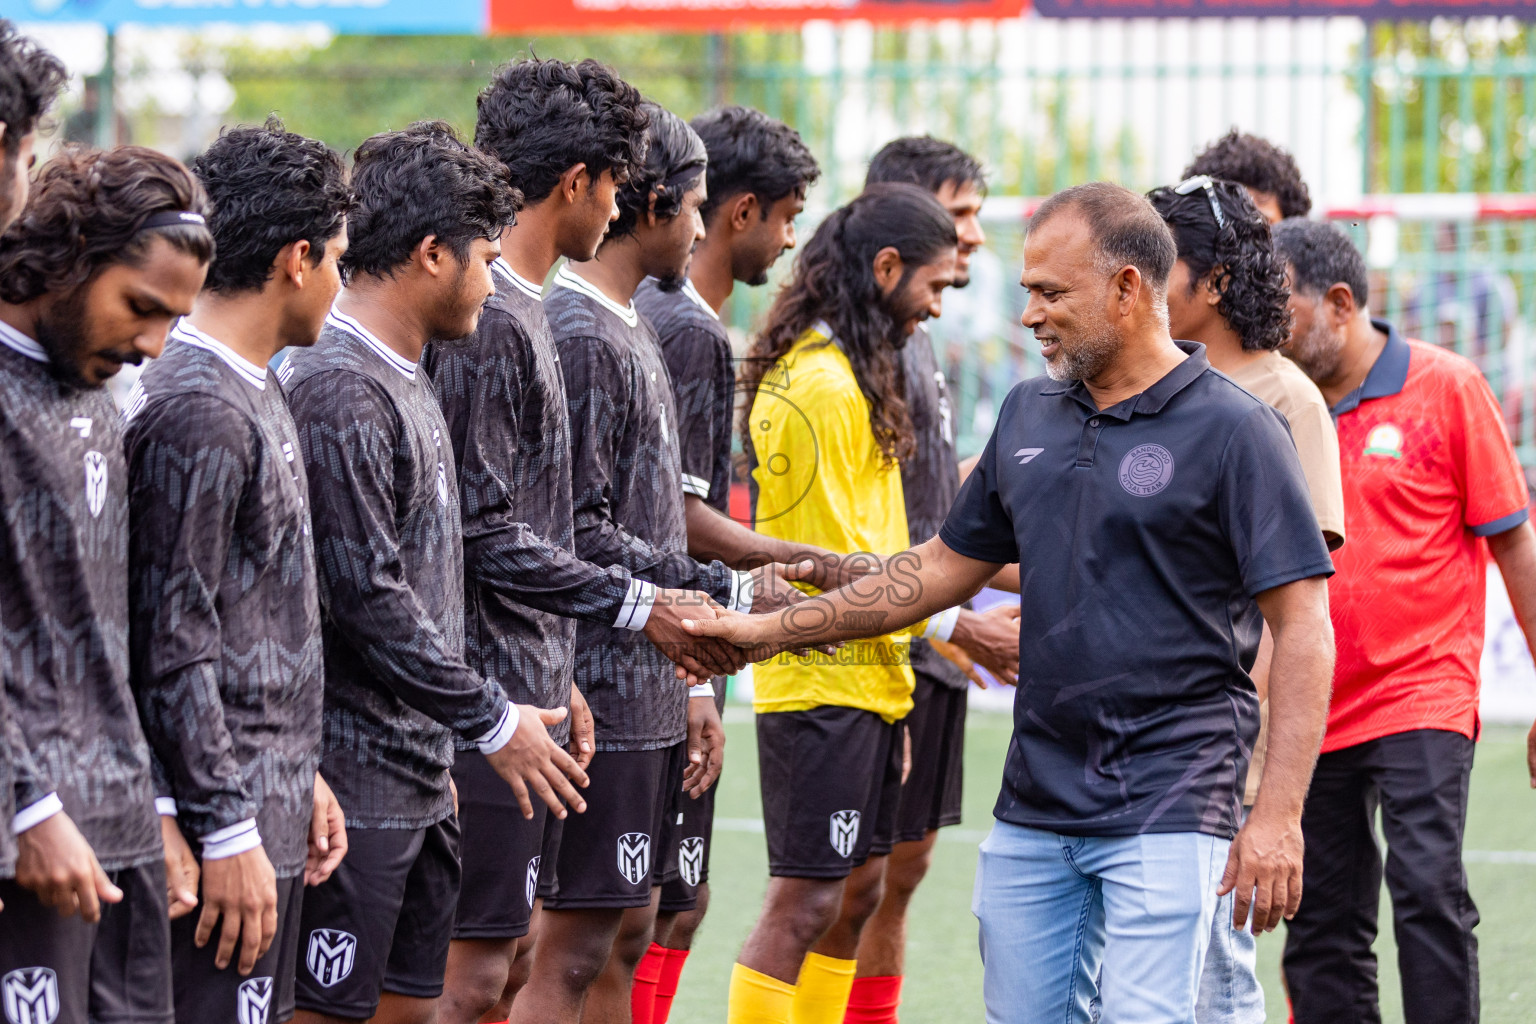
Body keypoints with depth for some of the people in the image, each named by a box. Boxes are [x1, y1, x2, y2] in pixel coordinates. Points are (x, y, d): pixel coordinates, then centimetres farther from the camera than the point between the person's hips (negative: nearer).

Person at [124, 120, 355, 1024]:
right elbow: (172, 645, -19)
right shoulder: (199, 412, -16)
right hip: (226, 826, -10)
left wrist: (303, 773, 21)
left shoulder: (258, 392, 16)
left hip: (267, 804, 10)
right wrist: (227, 832, -18)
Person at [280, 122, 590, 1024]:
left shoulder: (408, 386, 17)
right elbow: (365, 595, -20)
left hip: (421, 778, 10)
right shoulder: (338, 391, -16)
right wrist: (492, 720, -13)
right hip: (355, 781, -10)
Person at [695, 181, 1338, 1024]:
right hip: (1033, 809, 7)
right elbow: (948, 566, 23)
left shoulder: (1232, 431, -8)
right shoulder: (1028, 417, 13)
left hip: (1165, 808, -7)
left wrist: (1279, 815, -18)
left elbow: (1302, 624, -11)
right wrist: (774, 630, 21)